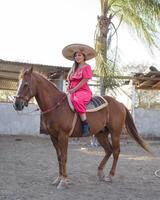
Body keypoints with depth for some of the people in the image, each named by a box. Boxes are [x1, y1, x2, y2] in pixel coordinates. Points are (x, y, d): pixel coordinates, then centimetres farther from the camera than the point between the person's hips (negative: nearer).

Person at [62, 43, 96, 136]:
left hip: (83, 91, -9)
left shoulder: (86, 67, -2)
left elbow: (84, 81, -12)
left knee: (77, 100, -39)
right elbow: (70, 80, 24)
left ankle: (85, 125, -38)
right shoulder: (74, 68, 21)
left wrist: (74, 89, -16)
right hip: (73, 92, 9)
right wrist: (69, 88, 3)